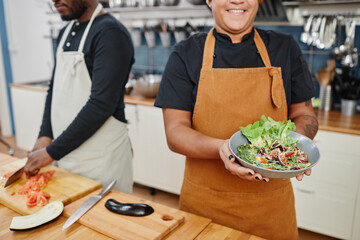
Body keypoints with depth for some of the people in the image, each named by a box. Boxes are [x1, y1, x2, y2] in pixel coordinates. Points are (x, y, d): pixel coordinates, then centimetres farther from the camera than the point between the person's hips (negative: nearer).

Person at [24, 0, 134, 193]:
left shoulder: (110, 33, -16)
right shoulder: (65, 33, 11)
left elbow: (101, 104, -23)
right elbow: (54, 89, 15)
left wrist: (52, 152, -18)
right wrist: (45, 136, 1)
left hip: (100, 158, -8)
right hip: (64, 152, 8)